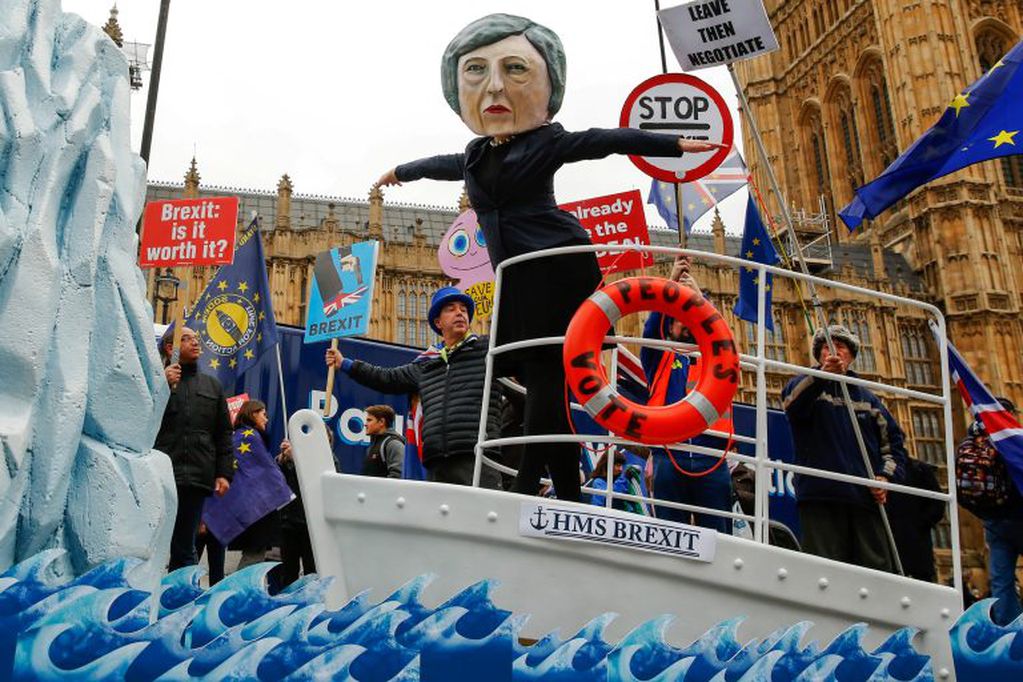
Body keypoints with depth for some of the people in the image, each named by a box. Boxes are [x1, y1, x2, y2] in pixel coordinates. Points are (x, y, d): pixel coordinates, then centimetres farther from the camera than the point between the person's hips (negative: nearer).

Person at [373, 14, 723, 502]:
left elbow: (607, 139, 1)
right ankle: (568, 497, 9)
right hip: (518, 279, 7)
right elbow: (440, 164, 36)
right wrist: (400, 171, 54)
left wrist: (675, 145, -3)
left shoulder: (546, 142, 0)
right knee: (542, 380, 4)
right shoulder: (475, 155, 17)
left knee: (548, 376, -10)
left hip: (559, 269, -6)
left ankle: (524, 488, -8)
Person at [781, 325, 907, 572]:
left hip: (866, 498, 4)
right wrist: (822, 374, -33)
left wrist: (886, 477, 1)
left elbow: (893, 442, 22)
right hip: (820, 497, -4)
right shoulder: (808, 387, 11)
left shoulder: (869, 400, 24)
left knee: (877, 567, -1)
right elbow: (790, 401, -14)